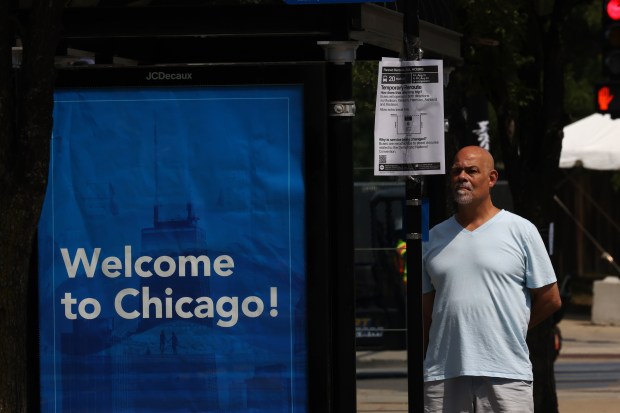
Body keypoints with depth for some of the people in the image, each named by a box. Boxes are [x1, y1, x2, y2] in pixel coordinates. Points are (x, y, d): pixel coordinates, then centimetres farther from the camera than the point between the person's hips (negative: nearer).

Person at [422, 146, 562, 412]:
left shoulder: (521, 231, 3)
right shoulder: (434, 237, 14)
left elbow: (550, 299, 6)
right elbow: (425, 309, 16)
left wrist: (506, 329, 8)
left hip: (507, 375, -3)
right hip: (443, 377, 3)